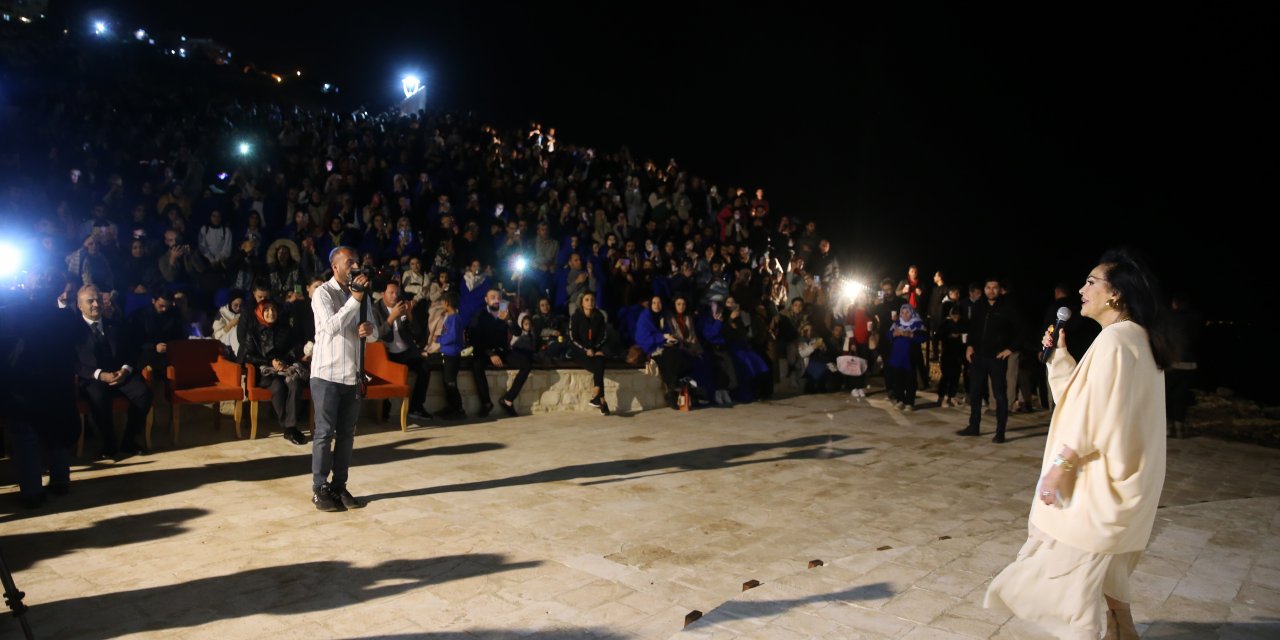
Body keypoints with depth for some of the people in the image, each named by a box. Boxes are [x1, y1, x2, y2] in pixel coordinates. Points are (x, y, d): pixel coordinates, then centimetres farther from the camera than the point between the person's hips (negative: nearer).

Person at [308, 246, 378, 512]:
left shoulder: (359, 294, 13)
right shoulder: (323, 293, -6)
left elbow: (374, 335, 14)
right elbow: (332, 327, -22)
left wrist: (369, 329, -9)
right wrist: (355, 299, -21)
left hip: (352, 375, 6)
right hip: (327, 374, -6)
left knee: (346, 433, 8)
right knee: (324, 433, -1)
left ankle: (339, 486, 16)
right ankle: (319, 489, 8)